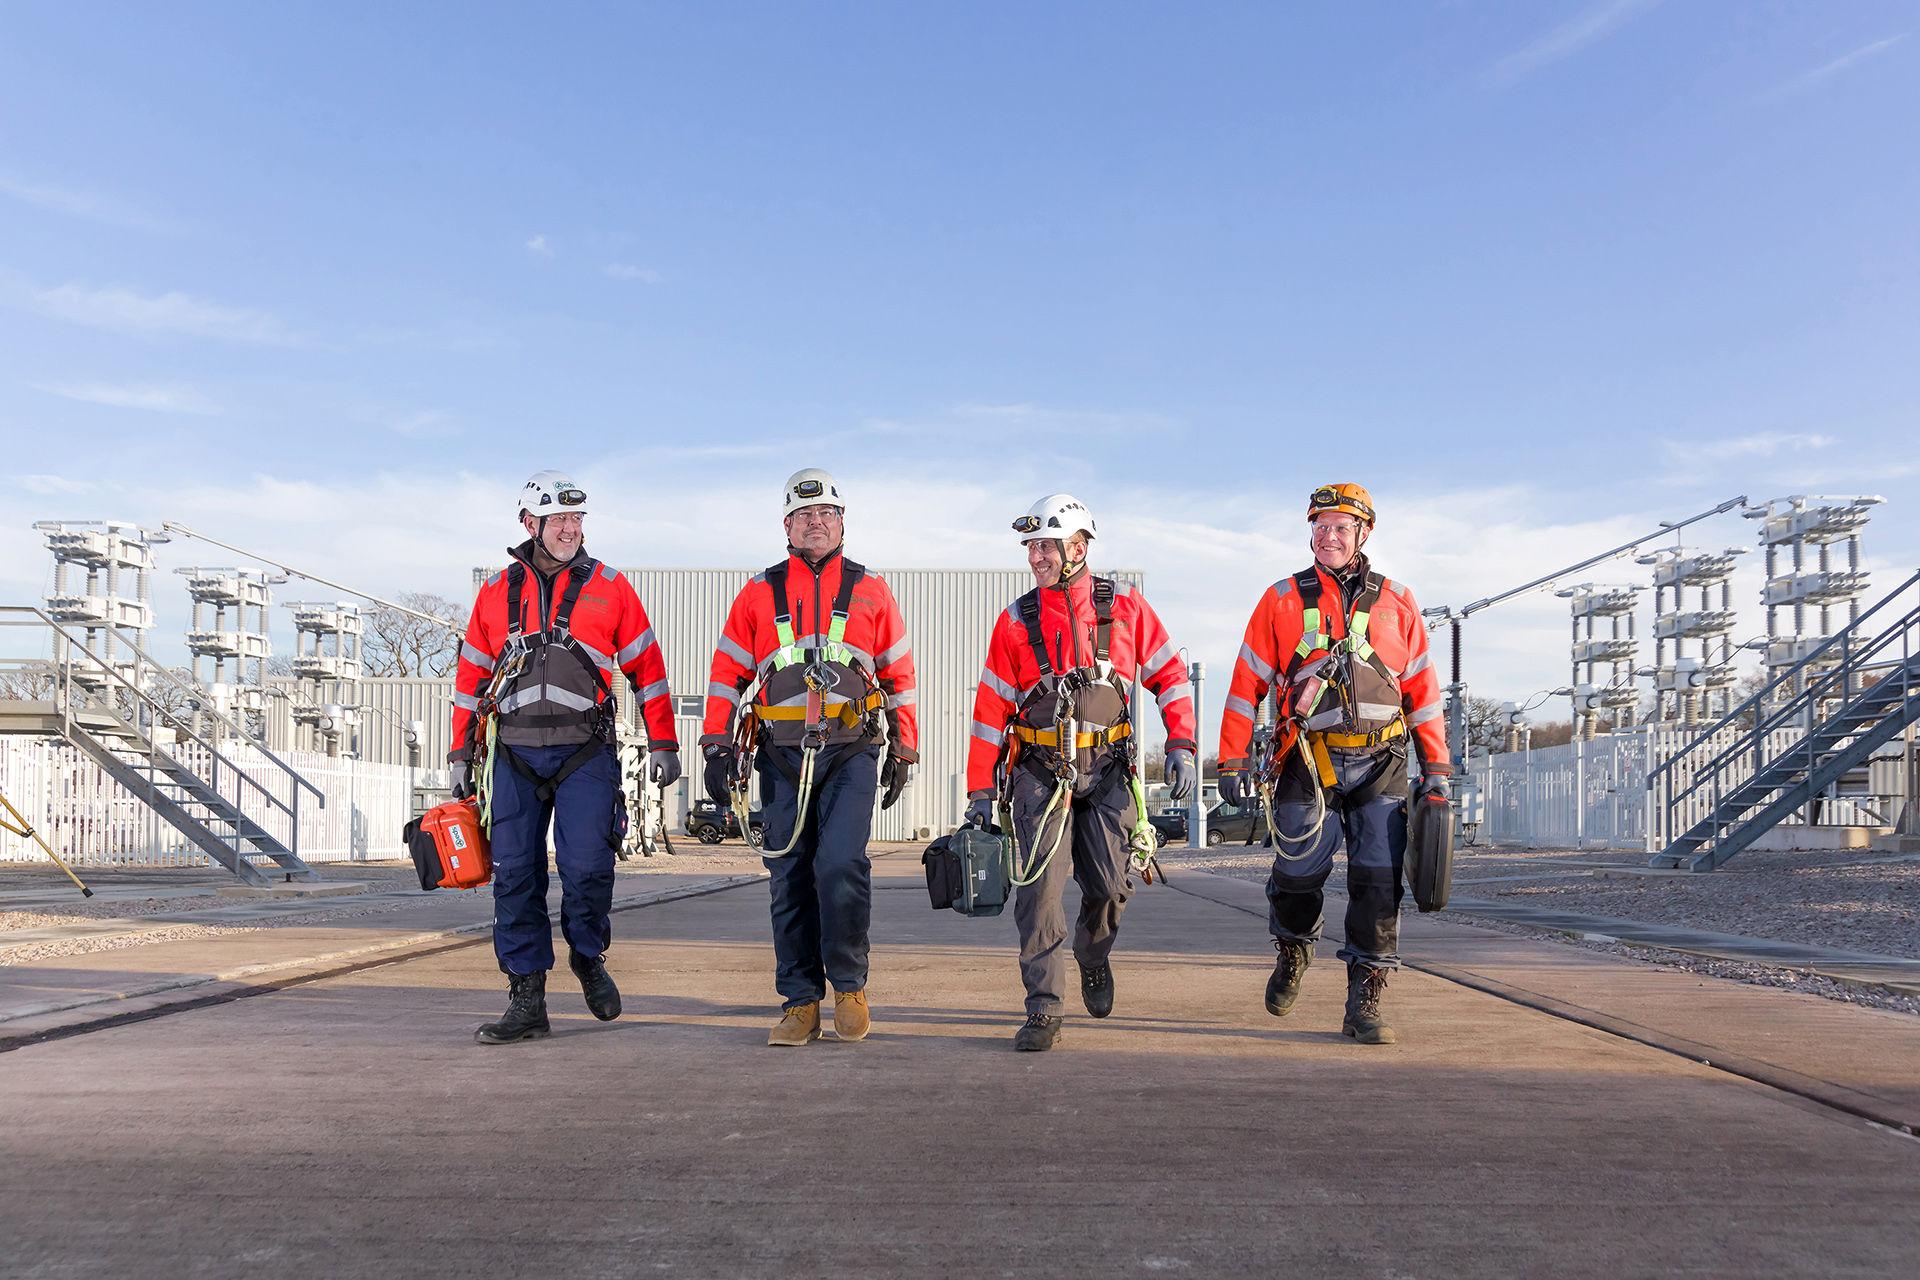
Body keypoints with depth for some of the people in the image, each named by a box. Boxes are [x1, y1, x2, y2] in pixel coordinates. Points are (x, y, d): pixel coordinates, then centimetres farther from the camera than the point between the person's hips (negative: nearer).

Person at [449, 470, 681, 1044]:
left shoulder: (609, 588, 5)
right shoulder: (496, 593, 11)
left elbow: (647, 667, 6)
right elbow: (471, 675, 16)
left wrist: (662, 743, 2)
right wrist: (461, 754, 14)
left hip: (585, 754, -2)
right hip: (515, 756, 2)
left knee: (586, 867, -10)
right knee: (515, 875, 1)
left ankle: (588, 955, 20)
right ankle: (527, 999, 9)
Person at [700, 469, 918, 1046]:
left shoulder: (870, 592, 9)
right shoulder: (758, 594, 10)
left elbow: (899, 675, 12)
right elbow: (728, 672, 10)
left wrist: (903, 752, 8)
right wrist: (718, 747, 2)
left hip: (851, 753, -1)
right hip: (782, 756, 2)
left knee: (841, 864, -15)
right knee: (791, 878, 3)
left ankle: (849, 985, 4)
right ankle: (800, 1004, 12)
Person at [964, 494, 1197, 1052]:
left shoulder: (1125, 607, 0)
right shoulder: (1017, 621, 0)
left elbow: (1169, 674, 8)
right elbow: (991, 708, 3)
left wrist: (1181, 745, -3)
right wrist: (981, 789, 2)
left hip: (1106, 769, 1)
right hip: (1040, 771, -1)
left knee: (1110, 883, 0)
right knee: (1041, 883, -12)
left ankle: (1093, 956, 34)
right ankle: (1044, 1011, -5)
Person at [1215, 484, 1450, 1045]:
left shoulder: (1396, 602, 10)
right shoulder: (1282, 600, 6)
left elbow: (1421, 688, 12)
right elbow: (1247, 683, 4)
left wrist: (1436, 767, 8)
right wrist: (1233, 761, -1)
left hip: (1380, 765, 1)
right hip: (1310, 761, -1)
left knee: (1378, 882, -4)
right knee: (1296, 877, 2)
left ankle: (1365, 1002, 6)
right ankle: (1293, 950, 35)